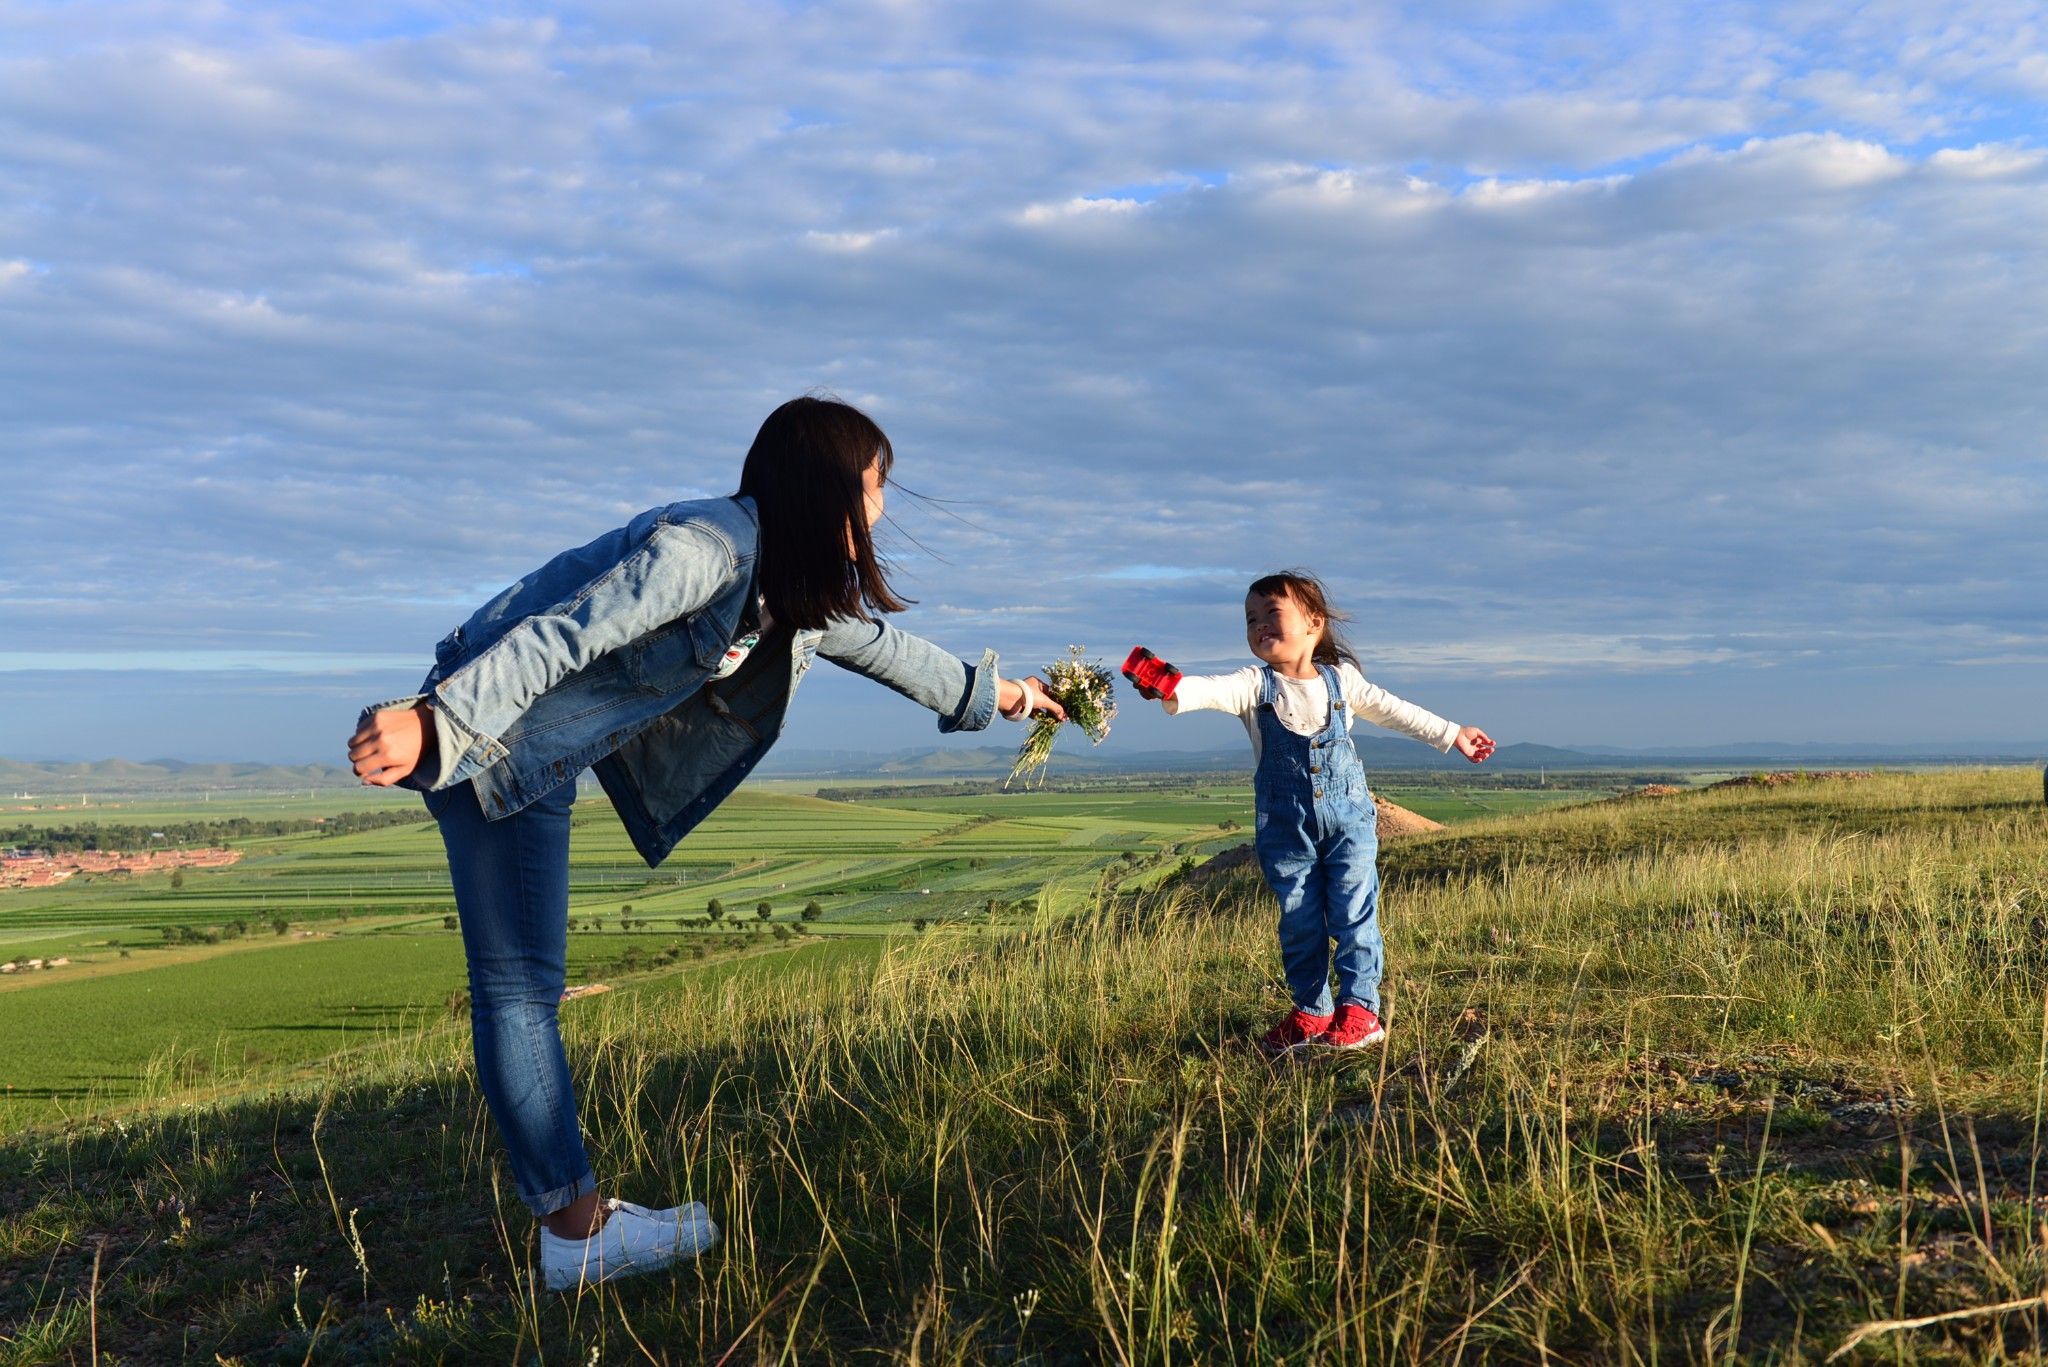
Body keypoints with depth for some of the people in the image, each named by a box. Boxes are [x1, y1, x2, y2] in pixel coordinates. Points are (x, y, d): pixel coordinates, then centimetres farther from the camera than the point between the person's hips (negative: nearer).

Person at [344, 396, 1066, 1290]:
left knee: (524, 983, 10)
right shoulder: (706, 547, -24)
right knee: (519, 988, -6)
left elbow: (881, 644, 25)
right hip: (486, 730, -9)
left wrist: (989, 693, 38)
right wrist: (438, 720, -36)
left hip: (545, 752, 10)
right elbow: (564, 632, -30)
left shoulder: (806, 594, 7)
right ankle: (575, 1231, -3)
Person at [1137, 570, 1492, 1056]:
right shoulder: (1255, 685, -6)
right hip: (1286, 827, 0)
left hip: (1348, 818, 0)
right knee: (1299, 922, 6)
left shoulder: (1342, 679, 2)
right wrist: (1174, 690, -49)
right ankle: (1311, 1013, 19)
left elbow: (1391, 709, 17)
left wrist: (1452, 735, 25)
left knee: (1354, 914, -2)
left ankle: (1359, 1008, 9)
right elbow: (1212, 689, -27)